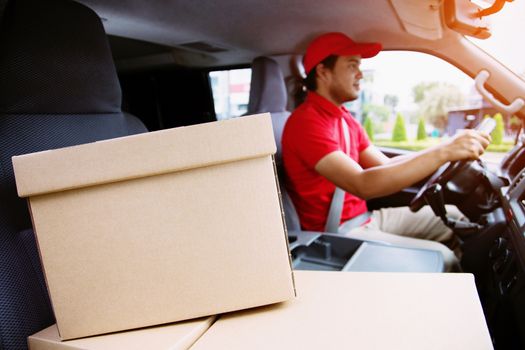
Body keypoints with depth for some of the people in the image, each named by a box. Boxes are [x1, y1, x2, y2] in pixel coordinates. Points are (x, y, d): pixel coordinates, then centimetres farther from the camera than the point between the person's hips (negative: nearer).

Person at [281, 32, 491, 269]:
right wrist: (441, 154, -34)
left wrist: (446, 149, -4)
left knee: (452, 218, 9)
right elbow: (362, 185, -32)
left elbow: (386, 166, 8)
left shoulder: (343, 118, 12)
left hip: (364, 217, 10)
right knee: (440, 257, -18)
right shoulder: (306, 122, -20)